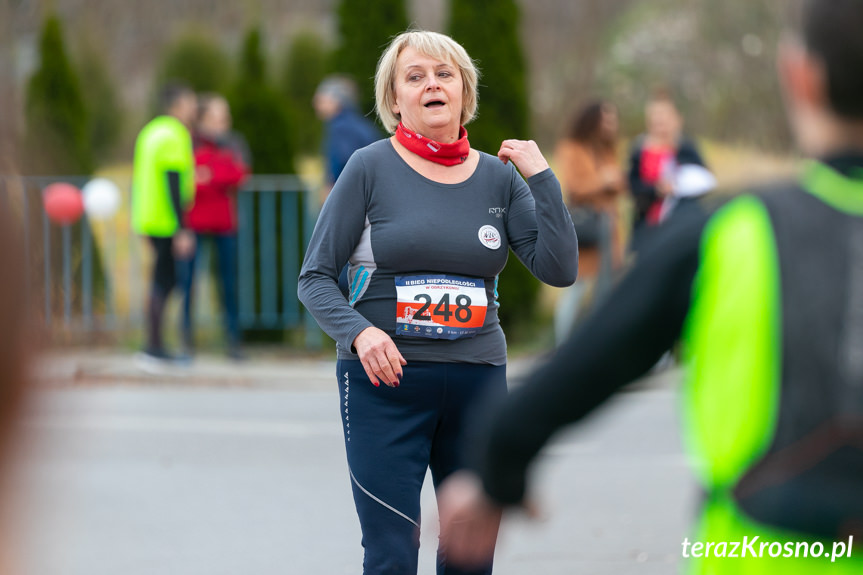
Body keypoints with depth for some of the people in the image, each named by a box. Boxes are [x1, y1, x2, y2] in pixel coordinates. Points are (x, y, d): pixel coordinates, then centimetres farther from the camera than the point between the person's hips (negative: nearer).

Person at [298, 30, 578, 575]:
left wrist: (541, 176, -6)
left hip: (478, 384, 4)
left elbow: (560, 269, -1)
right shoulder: (371, 168, -1)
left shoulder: (500, 177, 8)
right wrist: (359, 332, -19)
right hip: (386, 381, -4)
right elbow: (316, 277, -1)